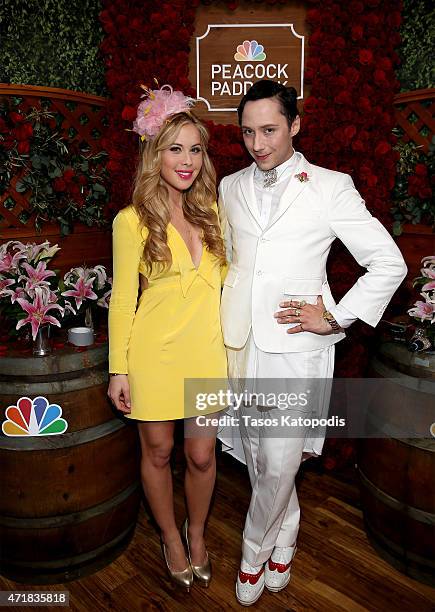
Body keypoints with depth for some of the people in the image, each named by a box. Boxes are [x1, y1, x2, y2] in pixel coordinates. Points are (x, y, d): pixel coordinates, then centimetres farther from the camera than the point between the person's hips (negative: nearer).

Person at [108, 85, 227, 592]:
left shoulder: (211, 212, 4)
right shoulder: (132, 220, -8)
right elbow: (122, 299, -5)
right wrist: (118, 369, -4)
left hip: (206, 351, 3)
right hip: (154, 353, -3)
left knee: (202, 455, 13)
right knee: (157, 452, 15)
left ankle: (196, 533, 43)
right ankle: (171, 538, 42)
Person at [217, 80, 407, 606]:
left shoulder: (330, 187, -3)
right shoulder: (230, 187, 9)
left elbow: (389, 263, -2)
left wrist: (334, 317, -8)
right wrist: (222, 326, 13)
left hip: (295, 349, -4)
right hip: (242, 345, 4)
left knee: (280, 464, 2)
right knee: (258, 458, 15)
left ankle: (255, 552, 30)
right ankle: (285, 537, 42)